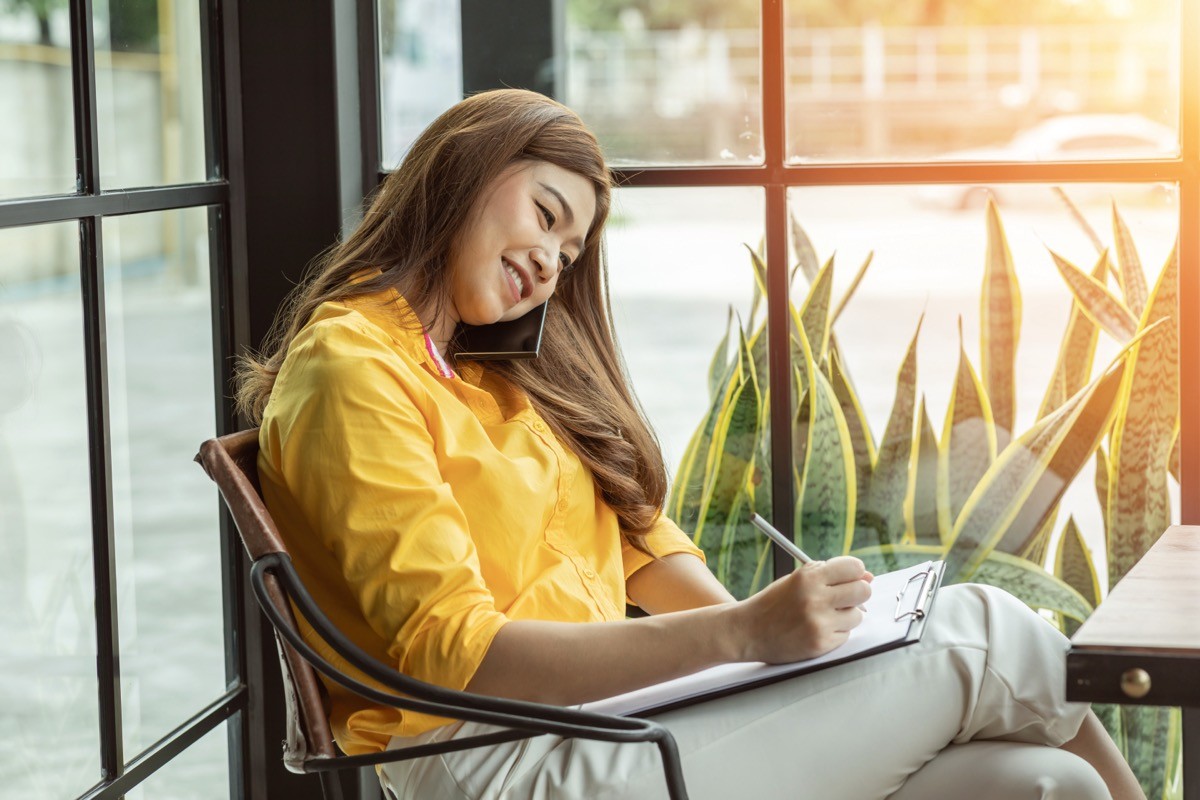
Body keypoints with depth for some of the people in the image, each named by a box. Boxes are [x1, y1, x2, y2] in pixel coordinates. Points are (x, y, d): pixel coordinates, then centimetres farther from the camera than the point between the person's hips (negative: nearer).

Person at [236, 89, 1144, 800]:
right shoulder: (348, 366, -7)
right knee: (980, 636, -10)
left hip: (607, 711, 8)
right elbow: (450, 651, -17)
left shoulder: (488, 364, 21)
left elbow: (637, 534, 19)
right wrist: (740, 634, -22)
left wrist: (765, 623, -2)